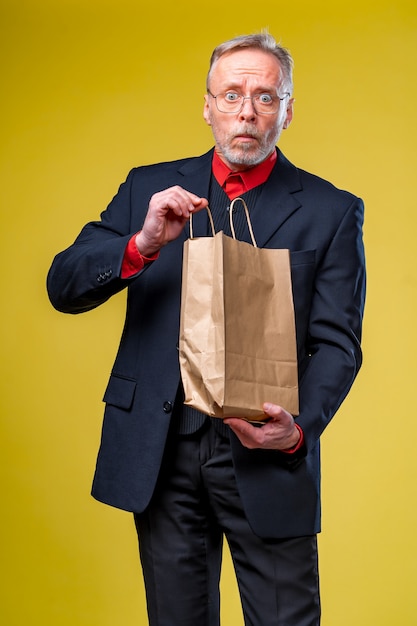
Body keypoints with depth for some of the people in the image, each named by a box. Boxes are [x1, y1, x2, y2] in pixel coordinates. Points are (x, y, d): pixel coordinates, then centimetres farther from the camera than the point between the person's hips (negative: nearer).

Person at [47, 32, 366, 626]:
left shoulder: (331, 211, 1)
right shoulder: (150, 188, 7)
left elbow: (336, 342, -3)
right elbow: (63, 288, 0)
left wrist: (300, 428, -21)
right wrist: (142, 244, -19)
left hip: (268, 458, -2)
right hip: (161, 453, 2)